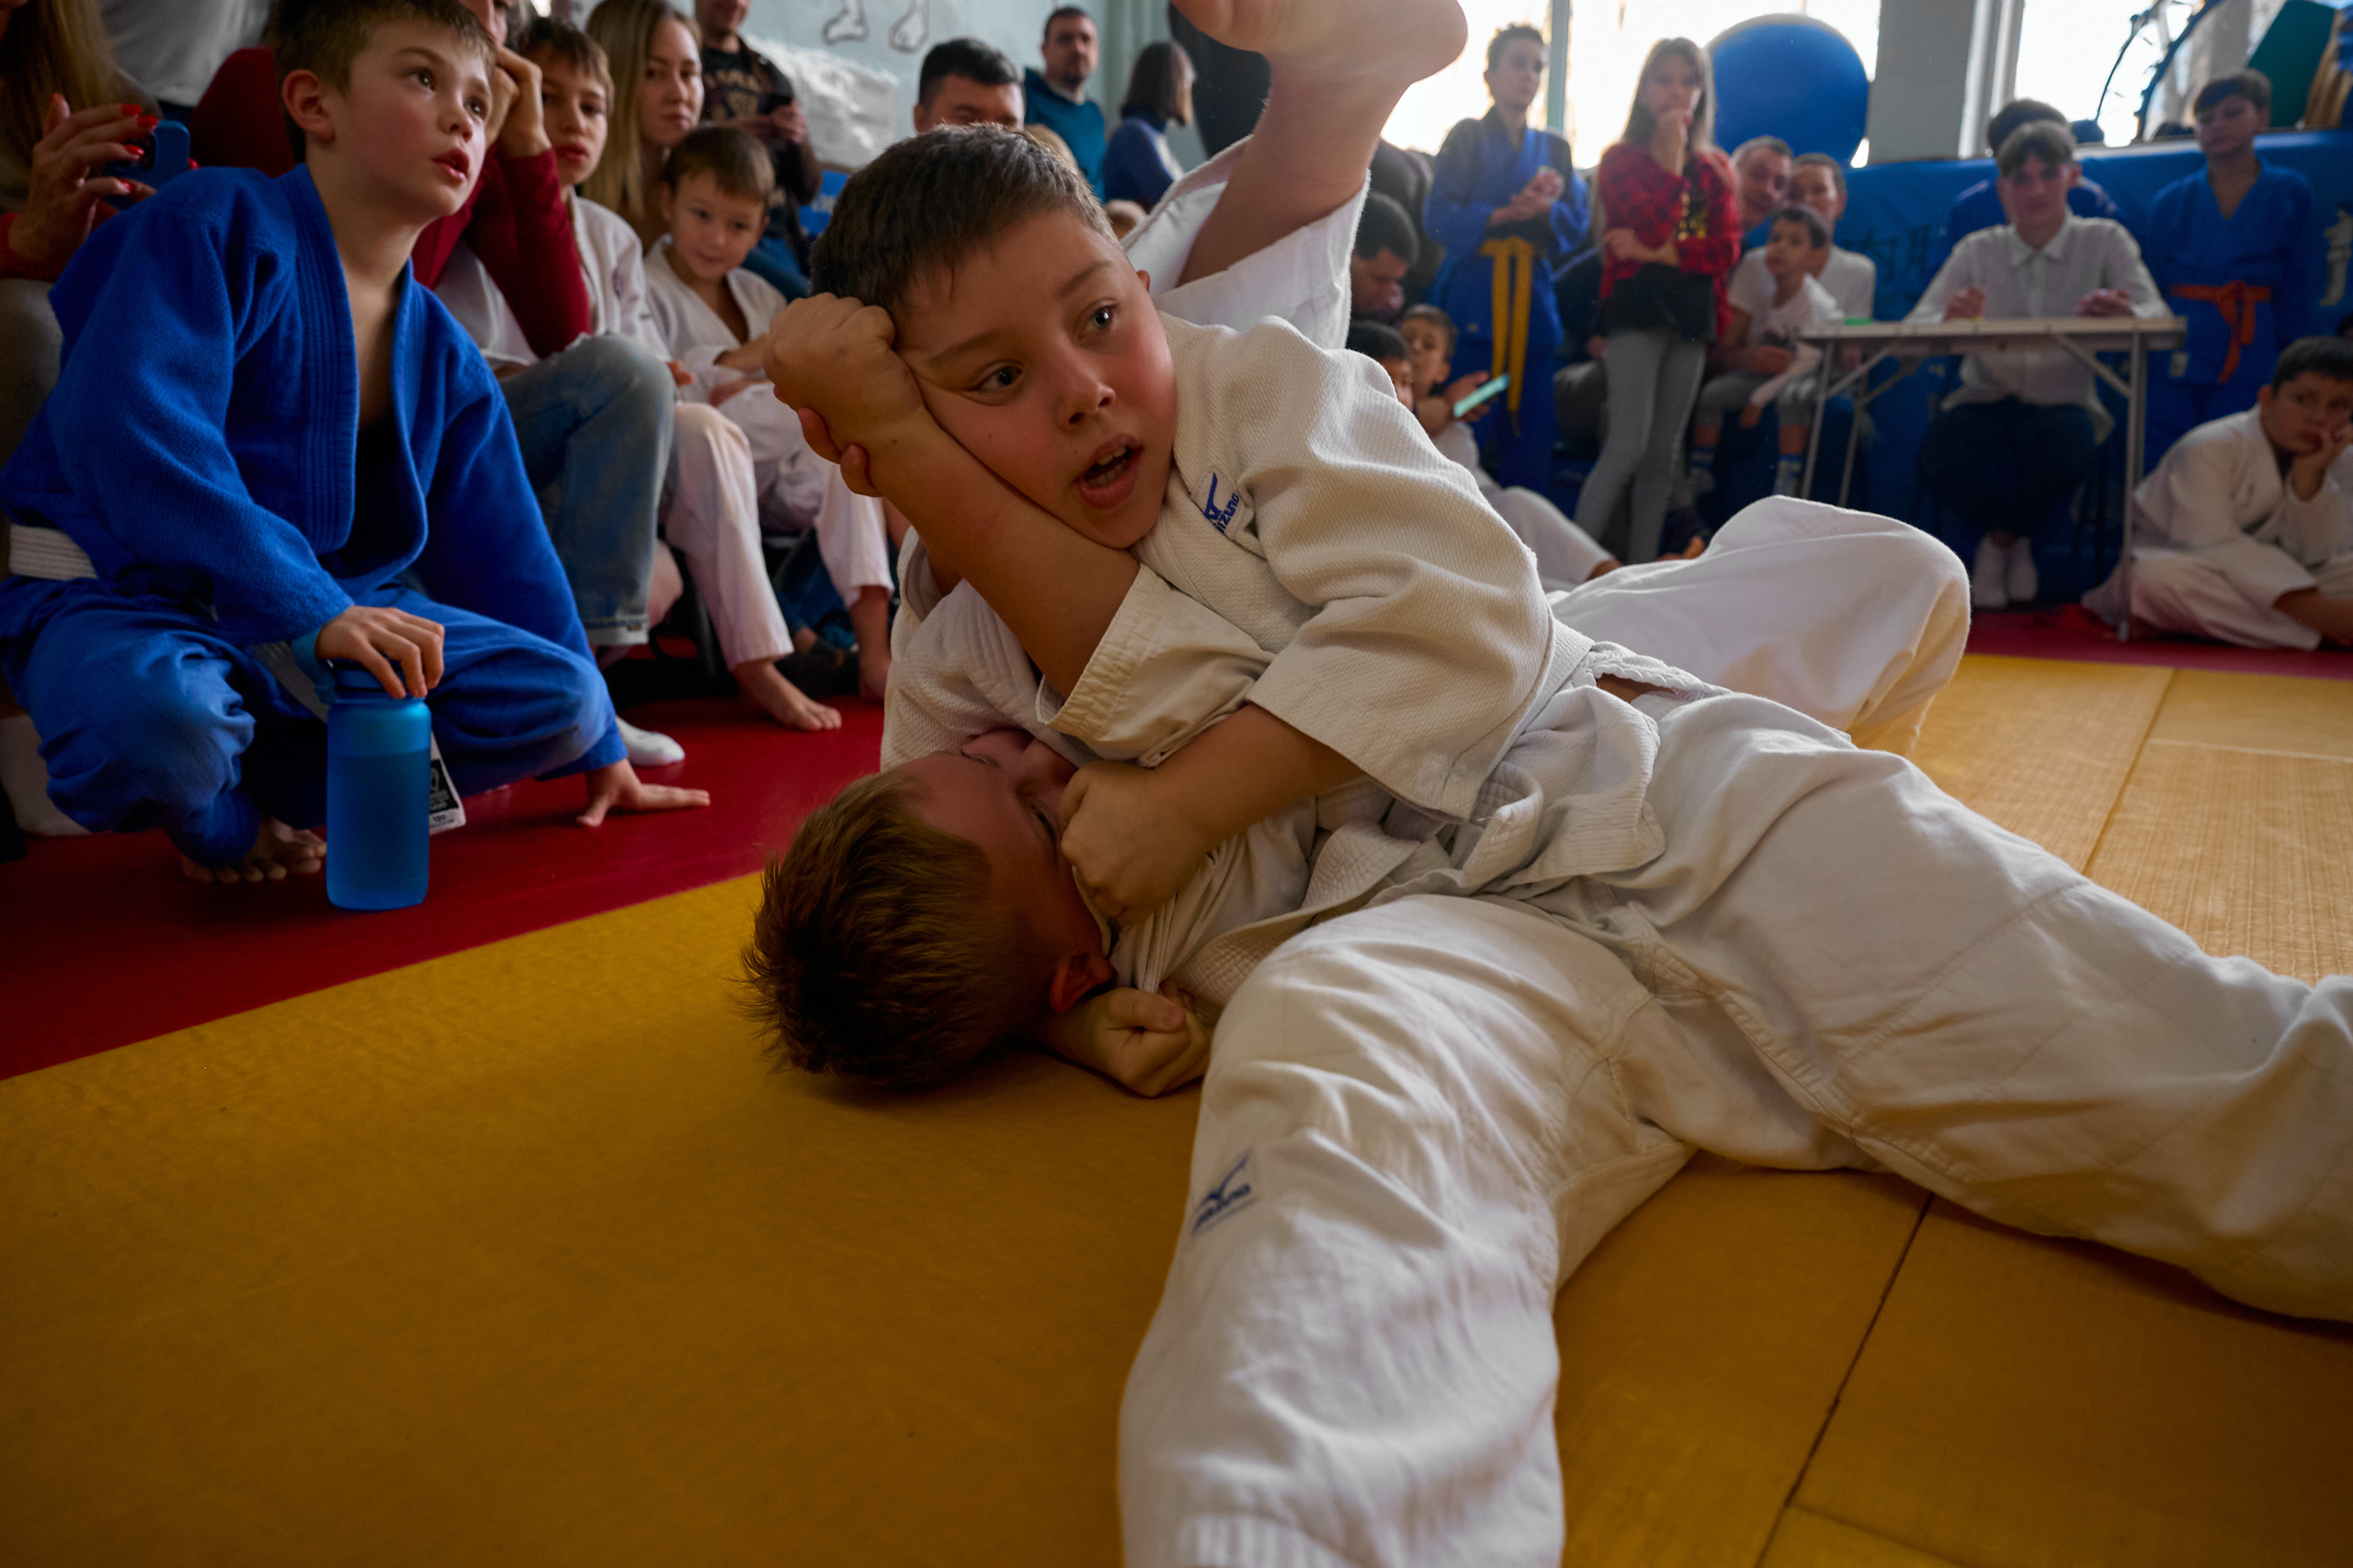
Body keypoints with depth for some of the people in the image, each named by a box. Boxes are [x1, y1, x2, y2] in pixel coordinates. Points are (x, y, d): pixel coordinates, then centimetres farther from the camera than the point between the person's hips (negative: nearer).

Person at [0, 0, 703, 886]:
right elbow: (123, 423, -26)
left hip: (326, 606, 6)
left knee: (559, 695, -9)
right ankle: (214, 818, 0)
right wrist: (309, 609, -34)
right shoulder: (219, 222, -11)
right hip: (120, 590, -5)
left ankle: (246, 784, -6)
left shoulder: (446, 362, 8)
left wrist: (599, 751, 14)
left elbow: (505, 556, 13)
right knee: (156, 717, -40)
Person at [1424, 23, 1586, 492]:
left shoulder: (1555, 148, 20)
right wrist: (1502, 215, -16)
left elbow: (1577, 224, 11)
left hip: (1532, 302, 4)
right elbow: (1439, 216, -3)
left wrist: (1546, 209, -10)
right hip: (1475, 300, -4)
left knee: (1530, 434, -2)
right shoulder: (1467, 137, 8)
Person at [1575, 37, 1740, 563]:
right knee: (1628, 447, -17)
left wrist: (1661, 252, -10)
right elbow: (1651, 227, -13)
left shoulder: (1715, 168, 15)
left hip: (1692, 312, 5)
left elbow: (1726, 248, 3)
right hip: (1638, 306, -5)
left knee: (1663, 455, 5)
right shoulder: (1622, 158, 3)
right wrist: (1672, 158, -7)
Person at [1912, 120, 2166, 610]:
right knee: (1939, 453, -35)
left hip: (2063, 403, 0)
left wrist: (2125, 314, -35)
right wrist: (1949, 321, -31)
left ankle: (2004, 537, -1)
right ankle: (2009, 539, 0)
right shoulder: (1977, 251, 9)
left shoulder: (2105, 241, 6)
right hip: (1986, 400, 1)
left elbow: (2158, 315, -9)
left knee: (2066, 446, -38)